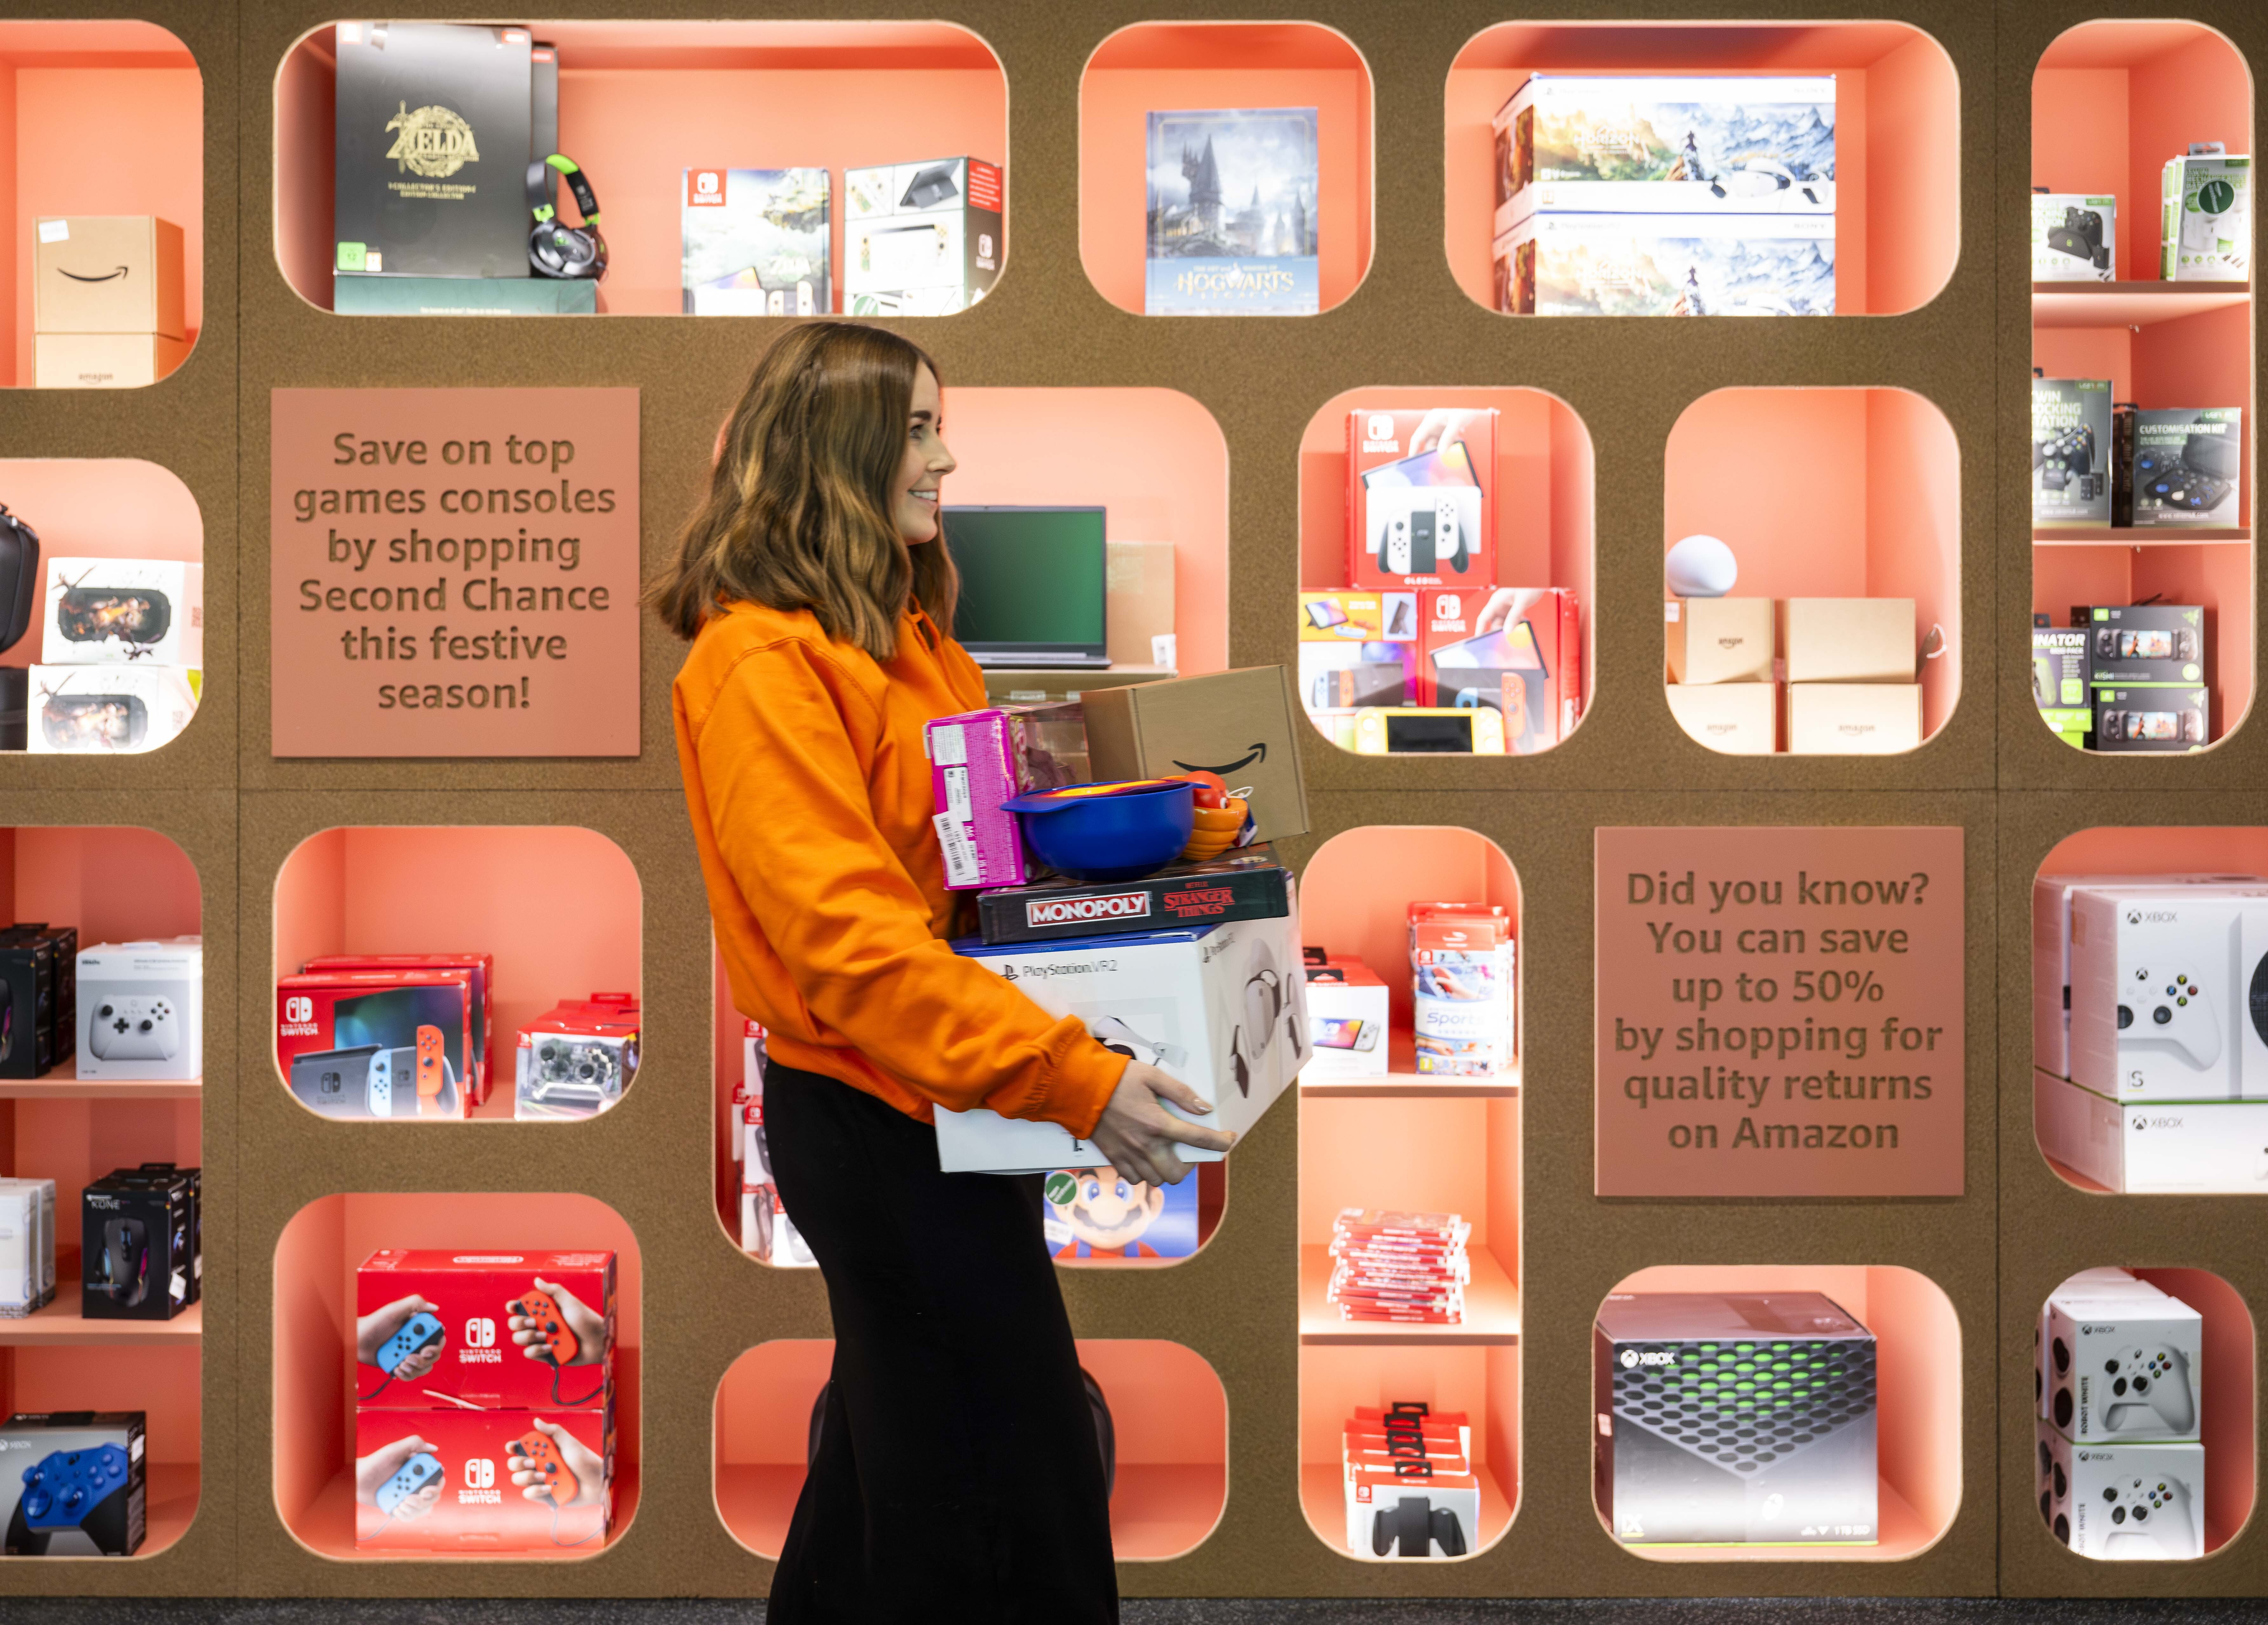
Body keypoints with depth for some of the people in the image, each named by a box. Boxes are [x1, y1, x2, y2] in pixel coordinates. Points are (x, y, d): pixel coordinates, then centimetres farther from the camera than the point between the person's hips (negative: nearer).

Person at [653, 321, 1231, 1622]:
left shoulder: (903, 631, 11)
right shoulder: (757, 661, -17)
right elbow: (845, 934, -26)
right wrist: (1073, 1078, -32)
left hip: (946, 1094, 9)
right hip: (877, 1115, -9)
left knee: (897, 1419, 22)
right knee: (1022, 1461, -2)